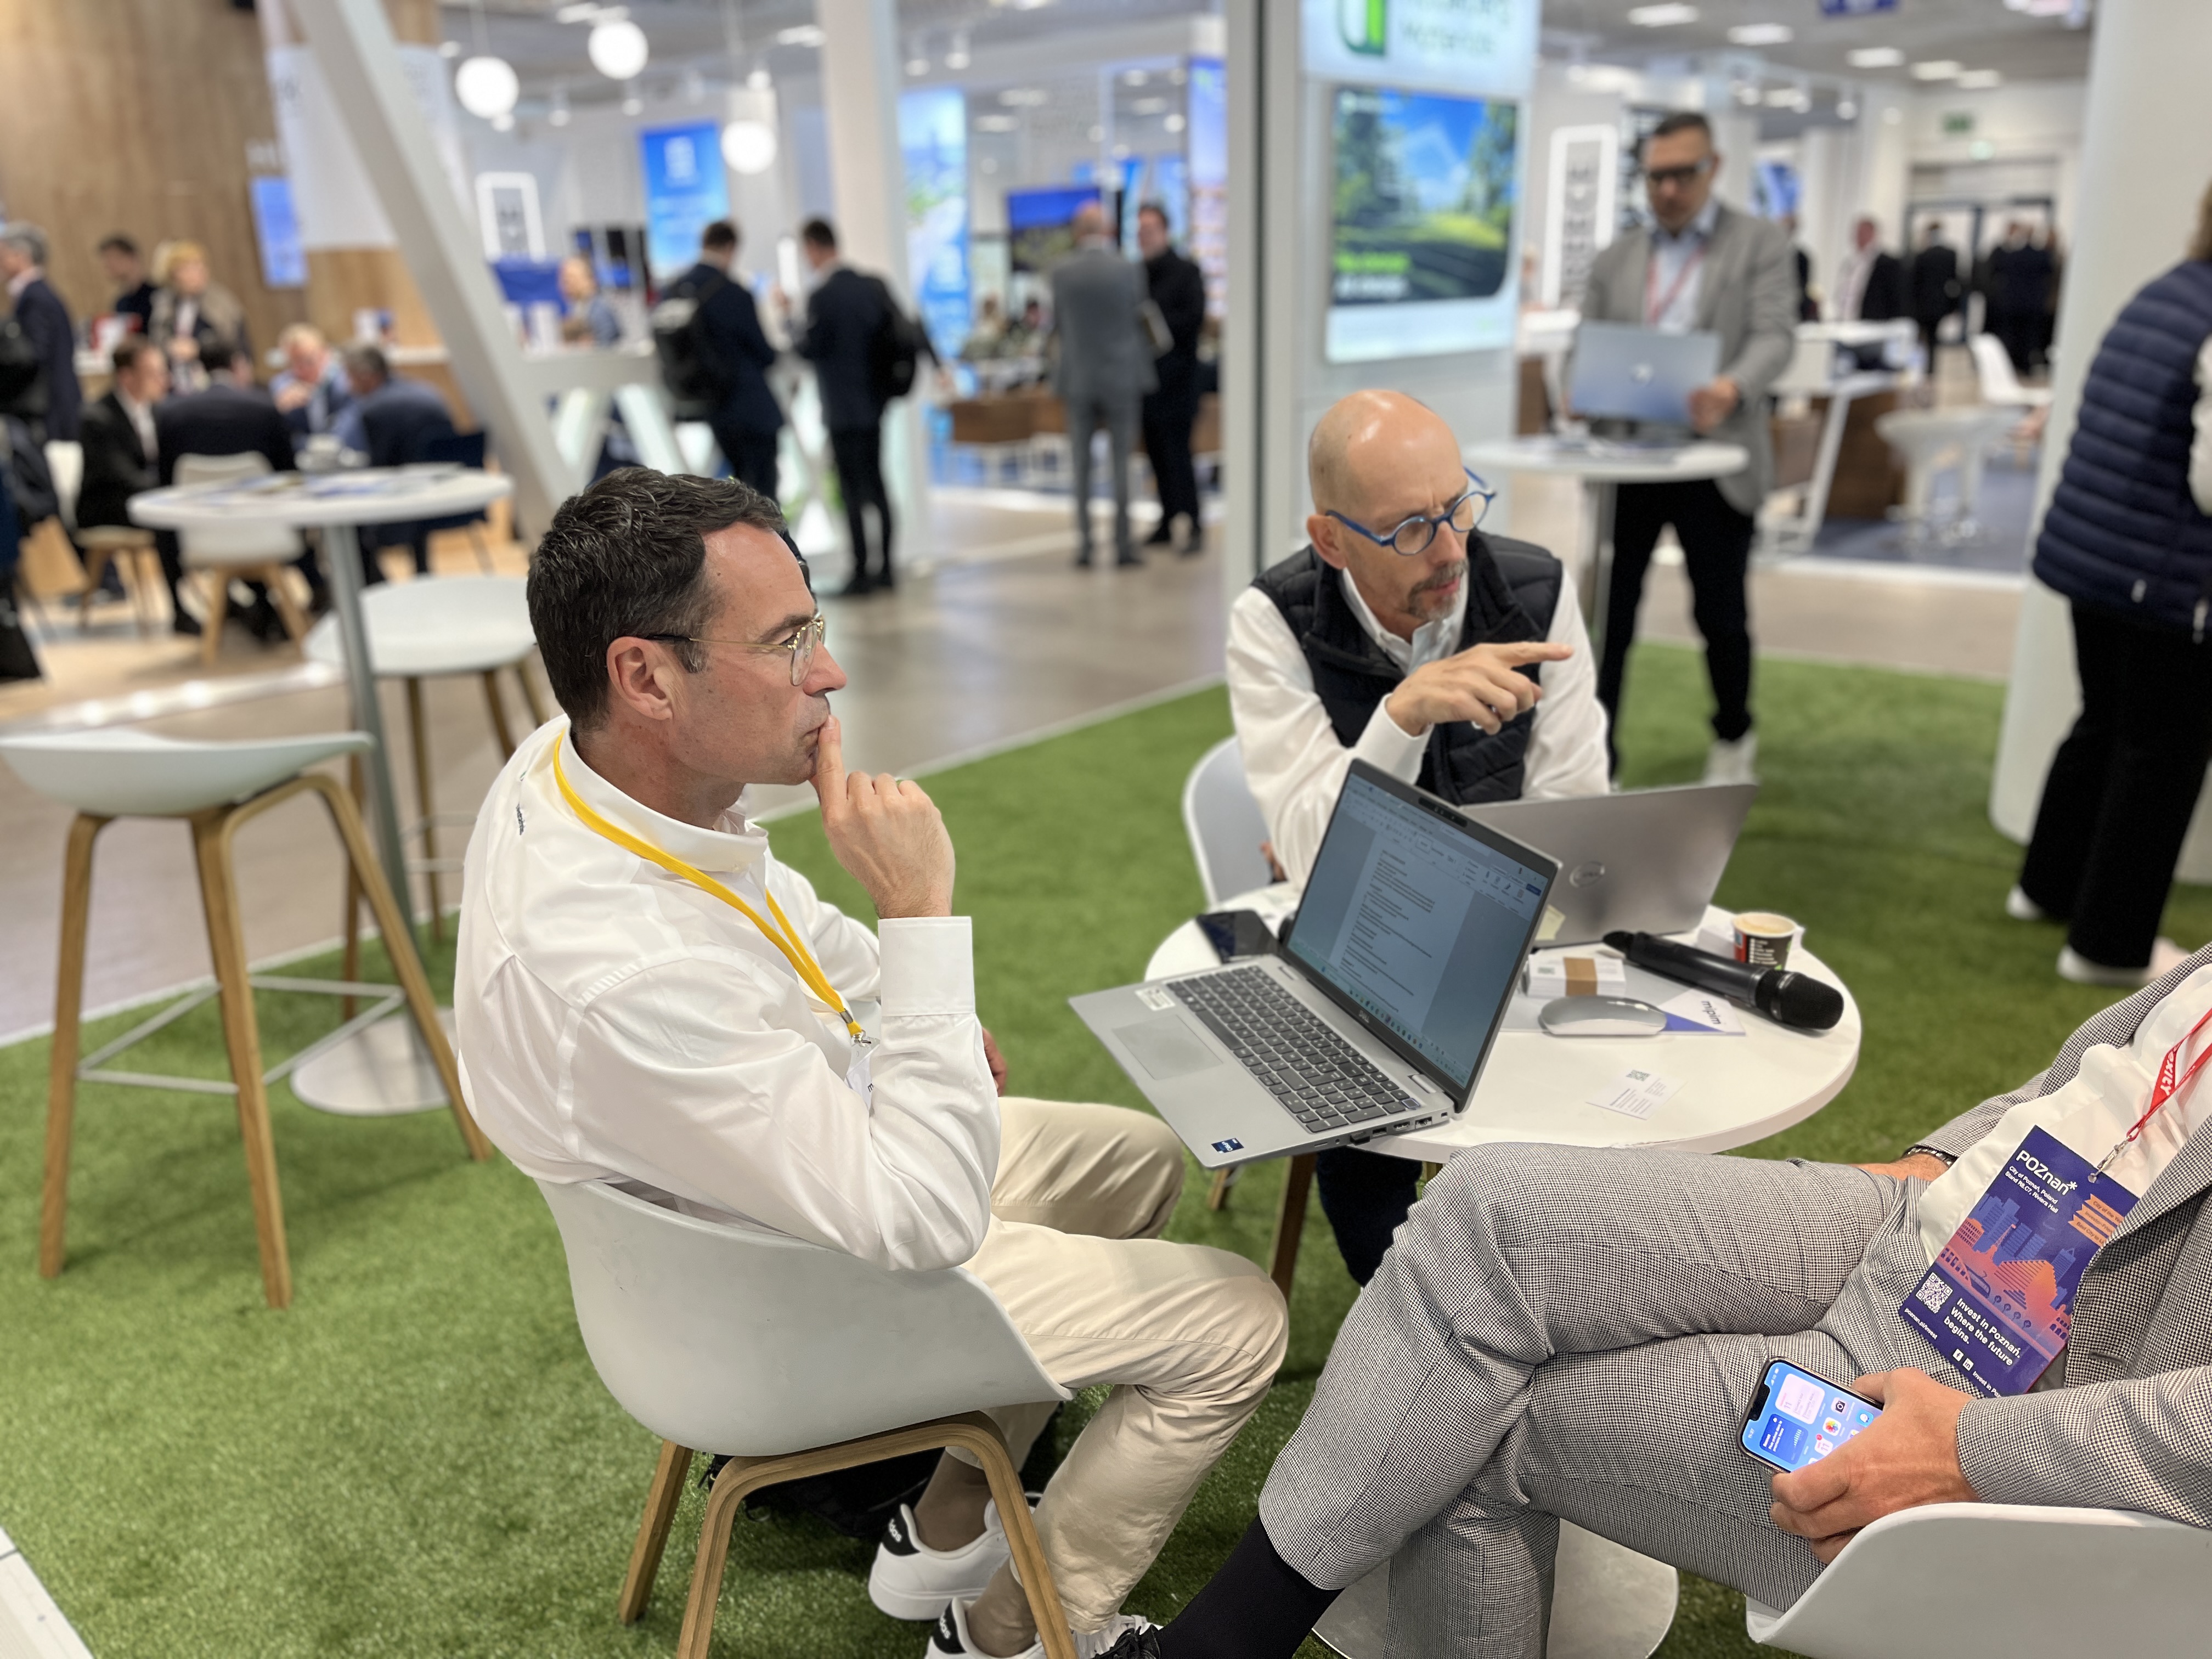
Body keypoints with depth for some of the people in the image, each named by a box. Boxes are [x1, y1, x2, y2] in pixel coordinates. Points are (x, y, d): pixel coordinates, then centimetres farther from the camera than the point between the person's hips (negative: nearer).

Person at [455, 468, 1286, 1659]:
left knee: (1139, 1157, 21)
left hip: (807, 1138, 9)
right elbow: (928, 1224, -33)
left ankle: (945, 1537, 30)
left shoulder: (572, 761, -13)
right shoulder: (621, 979, -42)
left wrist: (916, 1009, 4)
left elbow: (770, 909, 10)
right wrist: (921, 917, -35)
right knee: (1235, 1323, -1)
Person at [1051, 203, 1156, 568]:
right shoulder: (1128, 271, -6)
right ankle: (1123, 545, 3)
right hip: (1121, 378, -1)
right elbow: (1140, 324, 1)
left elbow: (1057, 325, 7)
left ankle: (1084, 544, 5)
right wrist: (1143, 373, 13)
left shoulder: (1062, 273, -3)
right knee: (1121, 465, 3)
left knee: (1081, 466, 7)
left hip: (1078, 378, 1)